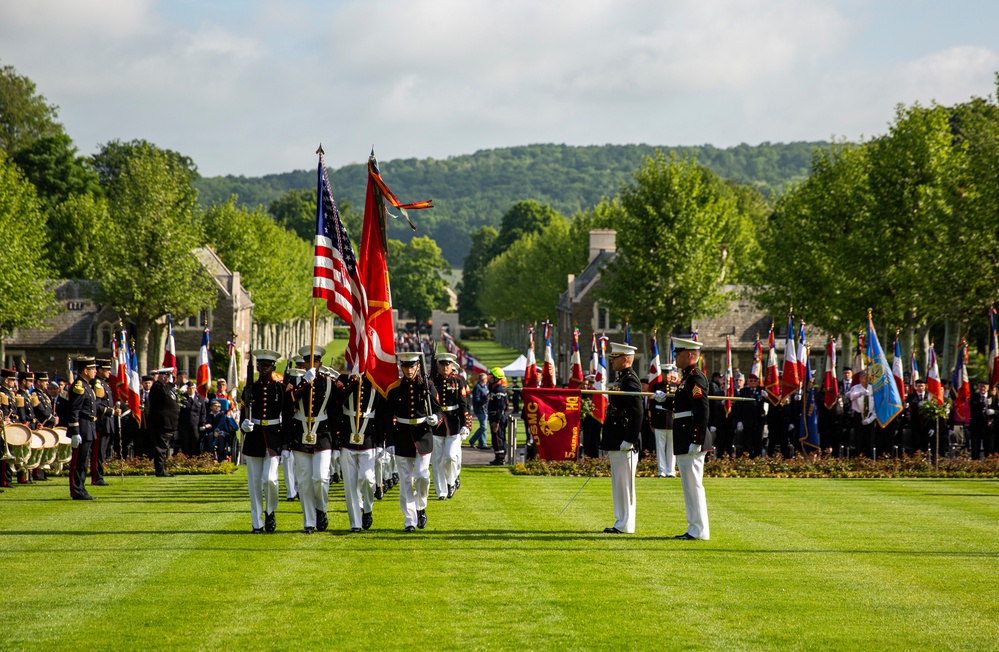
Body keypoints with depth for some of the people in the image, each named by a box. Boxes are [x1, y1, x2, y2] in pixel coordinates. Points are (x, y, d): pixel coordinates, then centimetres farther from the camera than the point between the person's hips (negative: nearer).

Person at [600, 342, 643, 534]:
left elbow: (637, 413, -21)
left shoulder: (630, 380, -14)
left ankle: (626, 525, -3)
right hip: (616, 443, 11)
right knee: (618, 484, 13)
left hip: (624, 444, -11)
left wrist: (629, 440, -23)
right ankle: (621, 522, 18)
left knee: (624, 483, -6)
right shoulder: (621, 379, 17)